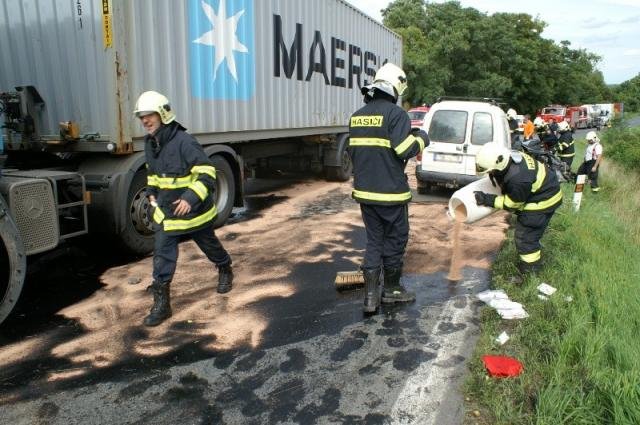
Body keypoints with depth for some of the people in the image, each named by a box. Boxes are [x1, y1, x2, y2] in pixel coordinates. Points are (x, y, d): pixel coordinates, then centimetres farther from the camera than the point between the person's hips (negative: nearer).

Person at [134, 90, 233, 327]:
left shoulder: (184, 142, -25)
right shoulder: (150, 143, 1)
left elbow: (207, 173, -27)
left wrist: (191, 199, -35)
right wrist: (152, 192, 9)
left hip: (194, 210, -5)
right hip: (166, 211, 6)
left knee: (210, 246, 17)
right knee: (162, 255, -2)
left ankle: (225, 272, 47)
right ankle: (161, 303, 6)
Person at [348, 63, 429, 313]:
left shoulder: (357, 115, 10)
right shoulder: (395, 113, -13)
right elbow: (405, 150, -18)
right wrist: (421, 138, 0)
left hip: (364, 191, 6)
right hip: (390, 192, -6)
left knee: (374, 241, 14)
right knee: (395, 240, 11)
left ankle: (370, 295, 10)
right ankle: (392, 290, 25)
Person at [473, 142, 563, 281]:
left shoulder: (518, 180, -40)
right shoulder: (510, 157, -14)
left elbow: (511, 204, -22)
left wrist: (486, 199, -23)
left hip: (543, 201, -10)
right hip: (538, 191, 10)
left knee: (526, 237, -4)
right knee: (528, 235, 23)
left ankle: (530, 274, 10)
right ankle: (534, 263, 42)